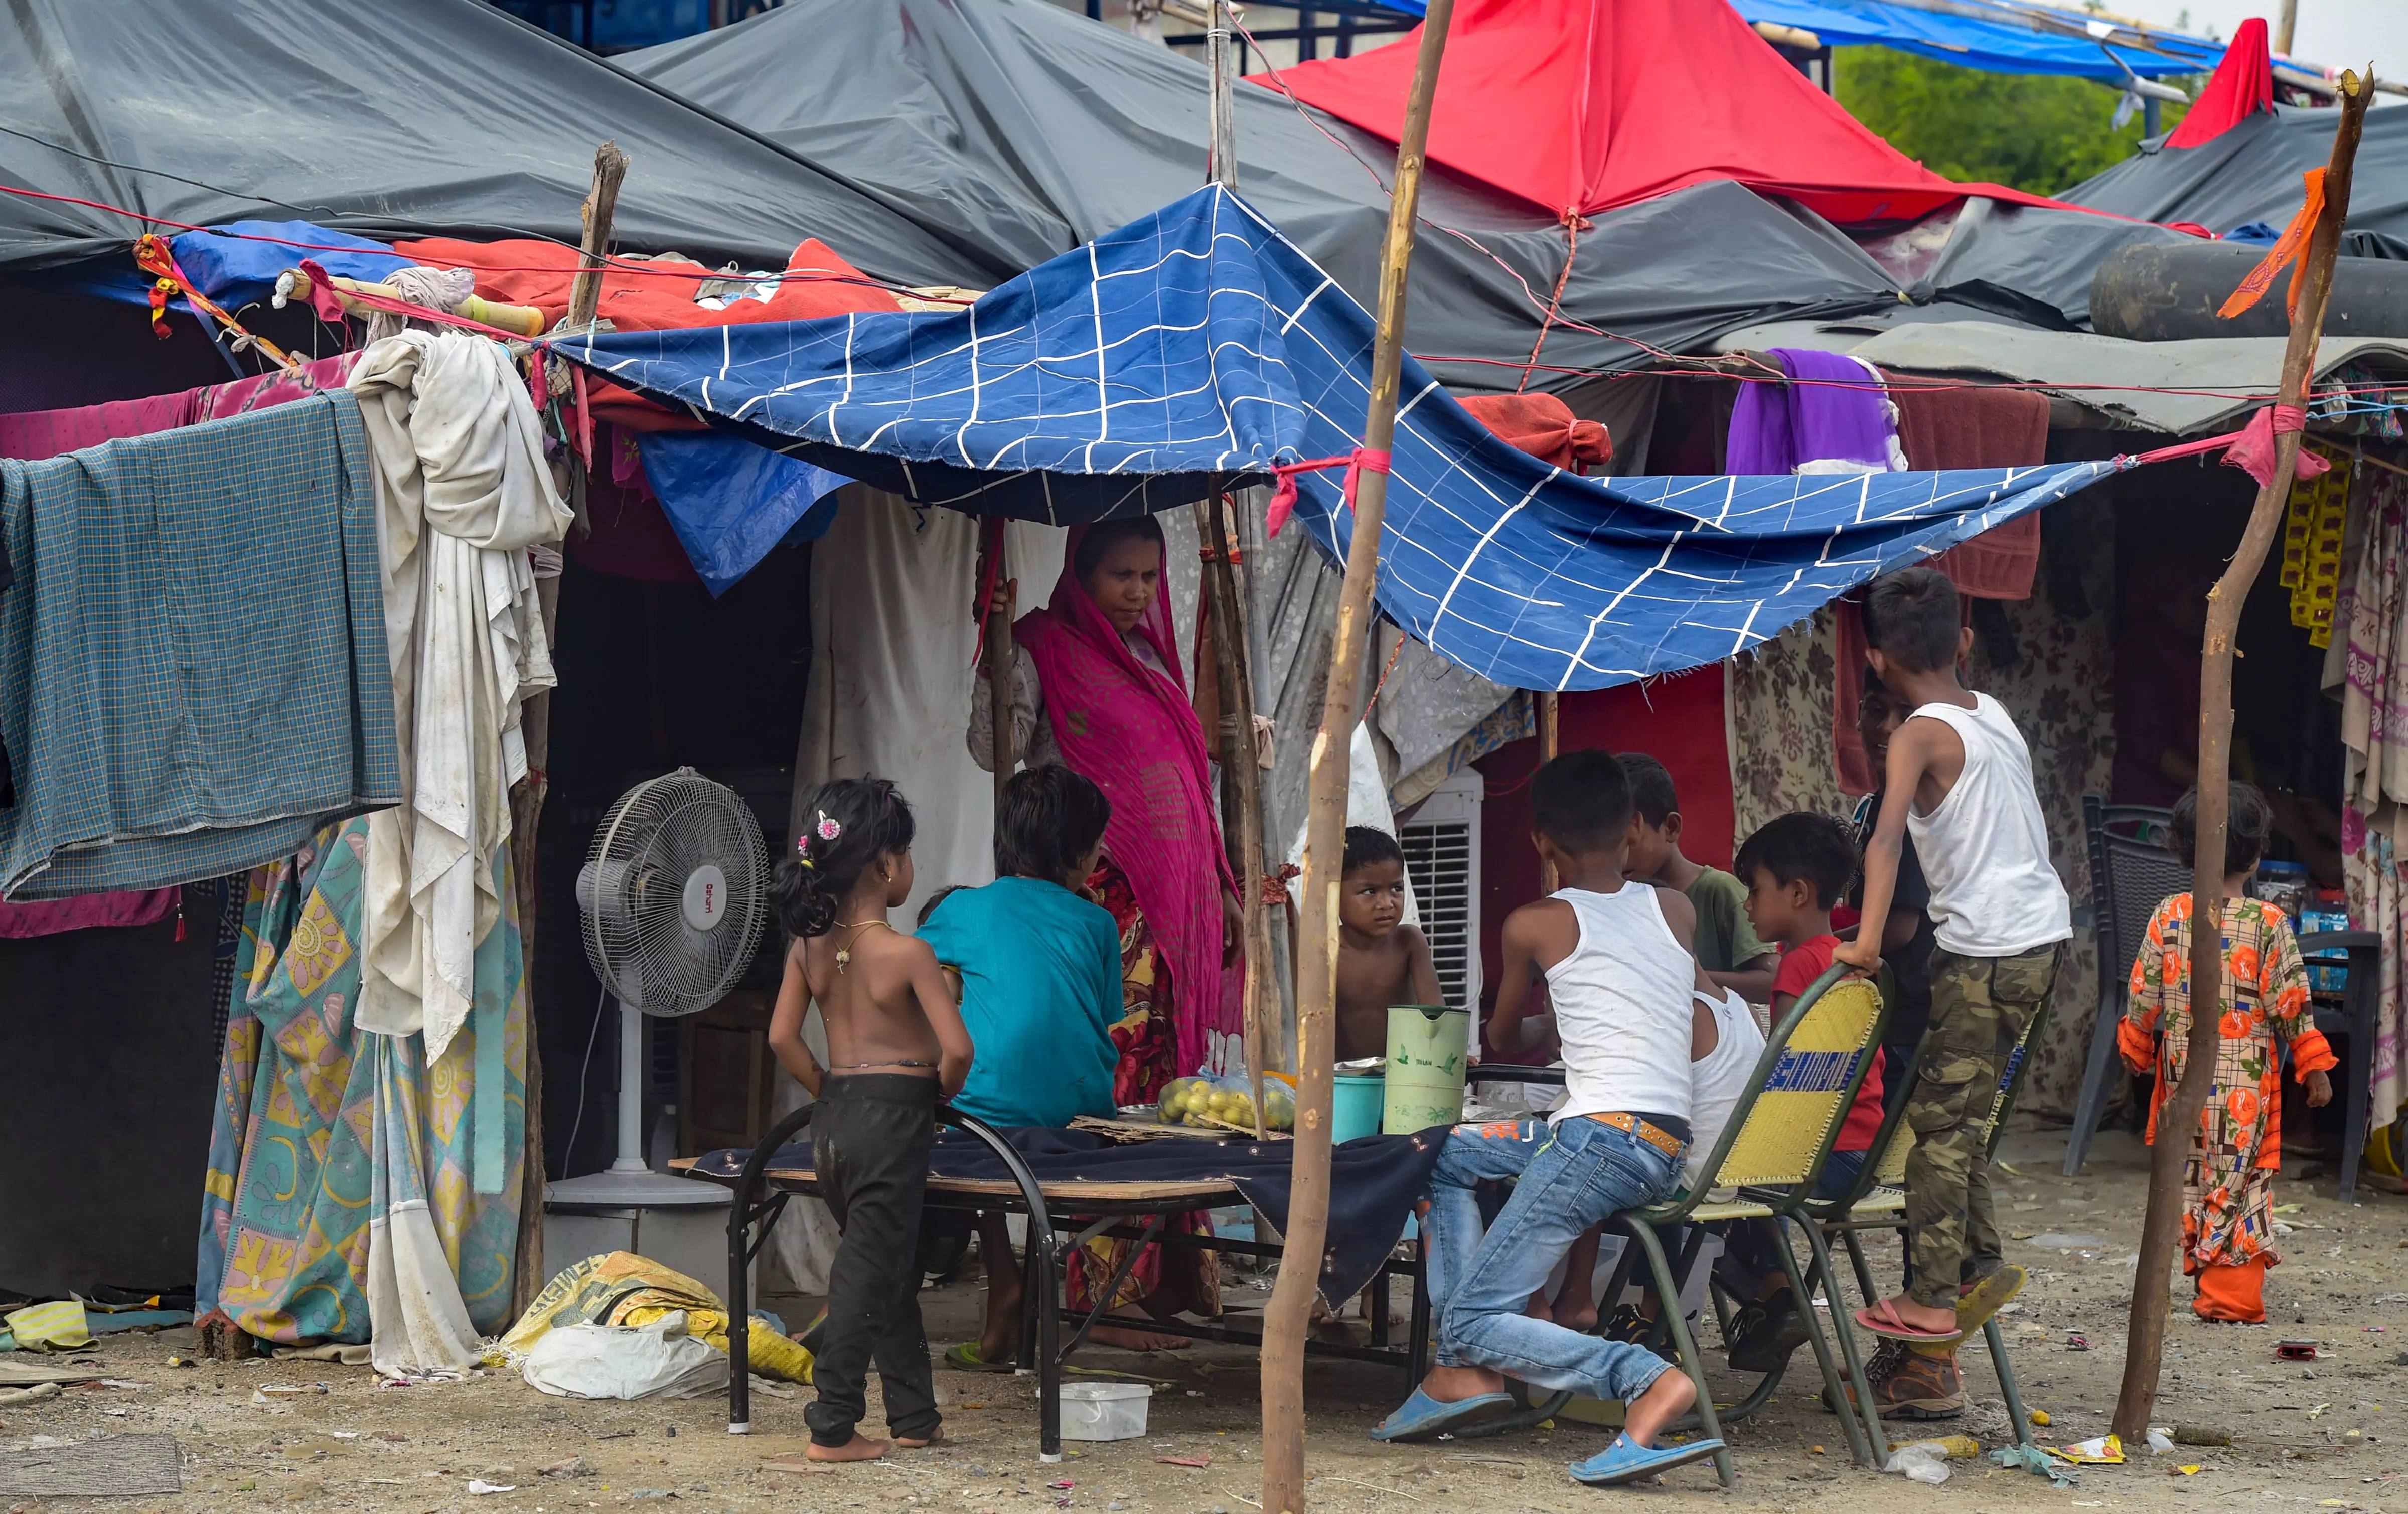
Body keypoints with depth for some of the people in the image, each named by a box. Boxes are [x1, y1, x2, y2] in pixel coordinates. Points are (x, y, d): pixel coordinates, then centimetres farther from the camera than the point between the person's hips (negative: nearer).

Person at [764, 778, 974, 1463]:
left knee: (892, 1272, 18)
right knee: (867, 1275, -2)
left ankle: (914, 1414, 25)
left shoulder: (809, 948, 3)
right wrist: (940, 1093, 1)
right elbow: (957, 1048, -18)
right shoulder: (907, 953, -14)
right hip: (894, 1114, -7)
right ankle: (833, 1427, -2)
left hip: (833, 1117, 7)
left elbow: (782, 1038, 3)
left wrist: (829, 1091, 13)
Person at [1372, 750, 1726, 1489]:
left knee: (1472, 1318, -3)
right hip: (1669, 1147, 7)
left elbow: (1503, 1038, 20)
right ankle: (1466, 1371, 10)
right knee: (1445, 1154, 21)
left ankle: (1647, 1381, -23)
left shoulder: (1534, 925, 2)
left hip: (1600, 1137, -7)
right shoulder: (1677, 912, 13)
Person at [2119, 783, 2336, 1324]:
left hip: (2182, 1074, 3)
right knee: (2242, 1182, 2)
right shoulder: (2268, 922, -10)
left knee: (2191, 1178, 13)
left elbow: (2144, 994, 3)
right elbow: (2291, 1002, -7)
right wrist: (2314, 1066, 2)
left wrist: (2135, 1047, 19)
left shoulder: (2169, 915, -2)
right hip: (2246, 1080, -3)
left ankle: (2205, 1274, 18)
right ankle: (2232, 1297, 0)